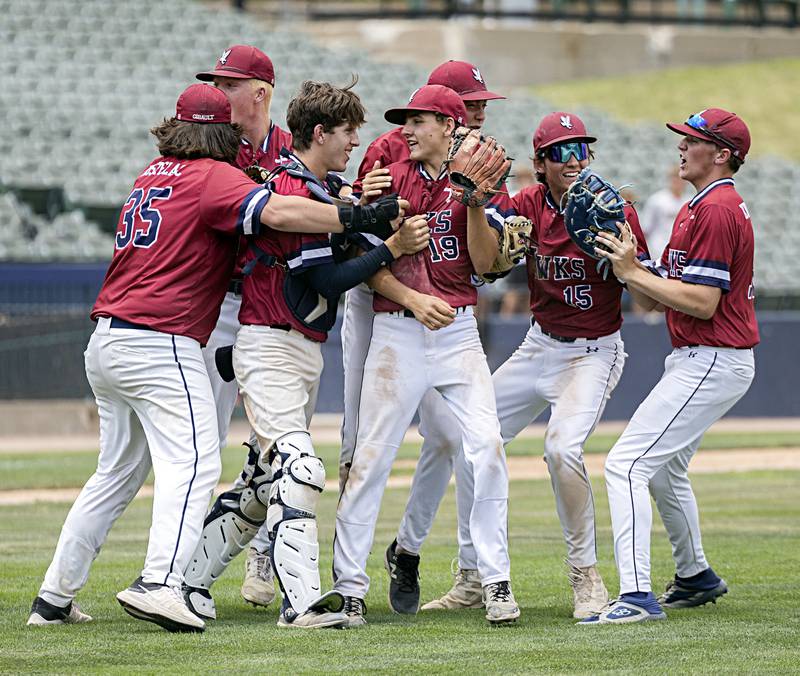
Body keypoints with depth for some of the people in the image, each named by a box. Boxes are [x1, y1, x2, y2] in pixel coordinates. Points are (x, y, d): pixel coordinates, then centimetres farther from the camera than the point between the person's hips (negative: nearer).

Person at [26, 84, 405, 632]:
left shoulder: (155, 173, 17)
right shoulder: (213, 176, -7)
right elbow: (277, 212, -23)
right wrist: (359, 217, -23)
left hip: (105, 341, 9)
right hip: (161, 345, -9)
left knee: (117, 473, 16)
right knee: (192, 464, -14)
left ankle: (54, 598, 17)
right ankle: (160, 584, -31)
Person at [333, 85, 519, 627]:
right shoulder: (390, 180, 4)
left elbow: (484, 264, -1)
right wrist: (414, 299, -15)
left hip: (459, 331, 1)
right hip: (397, 332, -1)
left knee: (487, 451, -9)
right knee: (371, 457, -4)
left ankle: (496, 580, 0)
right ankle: (349, 583, 3)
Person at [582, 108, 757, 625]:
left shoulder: (715, 210, -17)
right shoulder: (700, 206, 17)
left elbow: (702, 302, -23)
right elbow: (665, 297, 15)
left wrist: (634, 273, -18)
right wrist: (626, 266, -2)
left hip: (710, 364, -11)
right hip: (701, 361, 11)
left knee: (627, 465, -17)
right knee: (665, 469, 27)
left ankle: (638, 596, -23)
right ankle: (696, 578, 42)